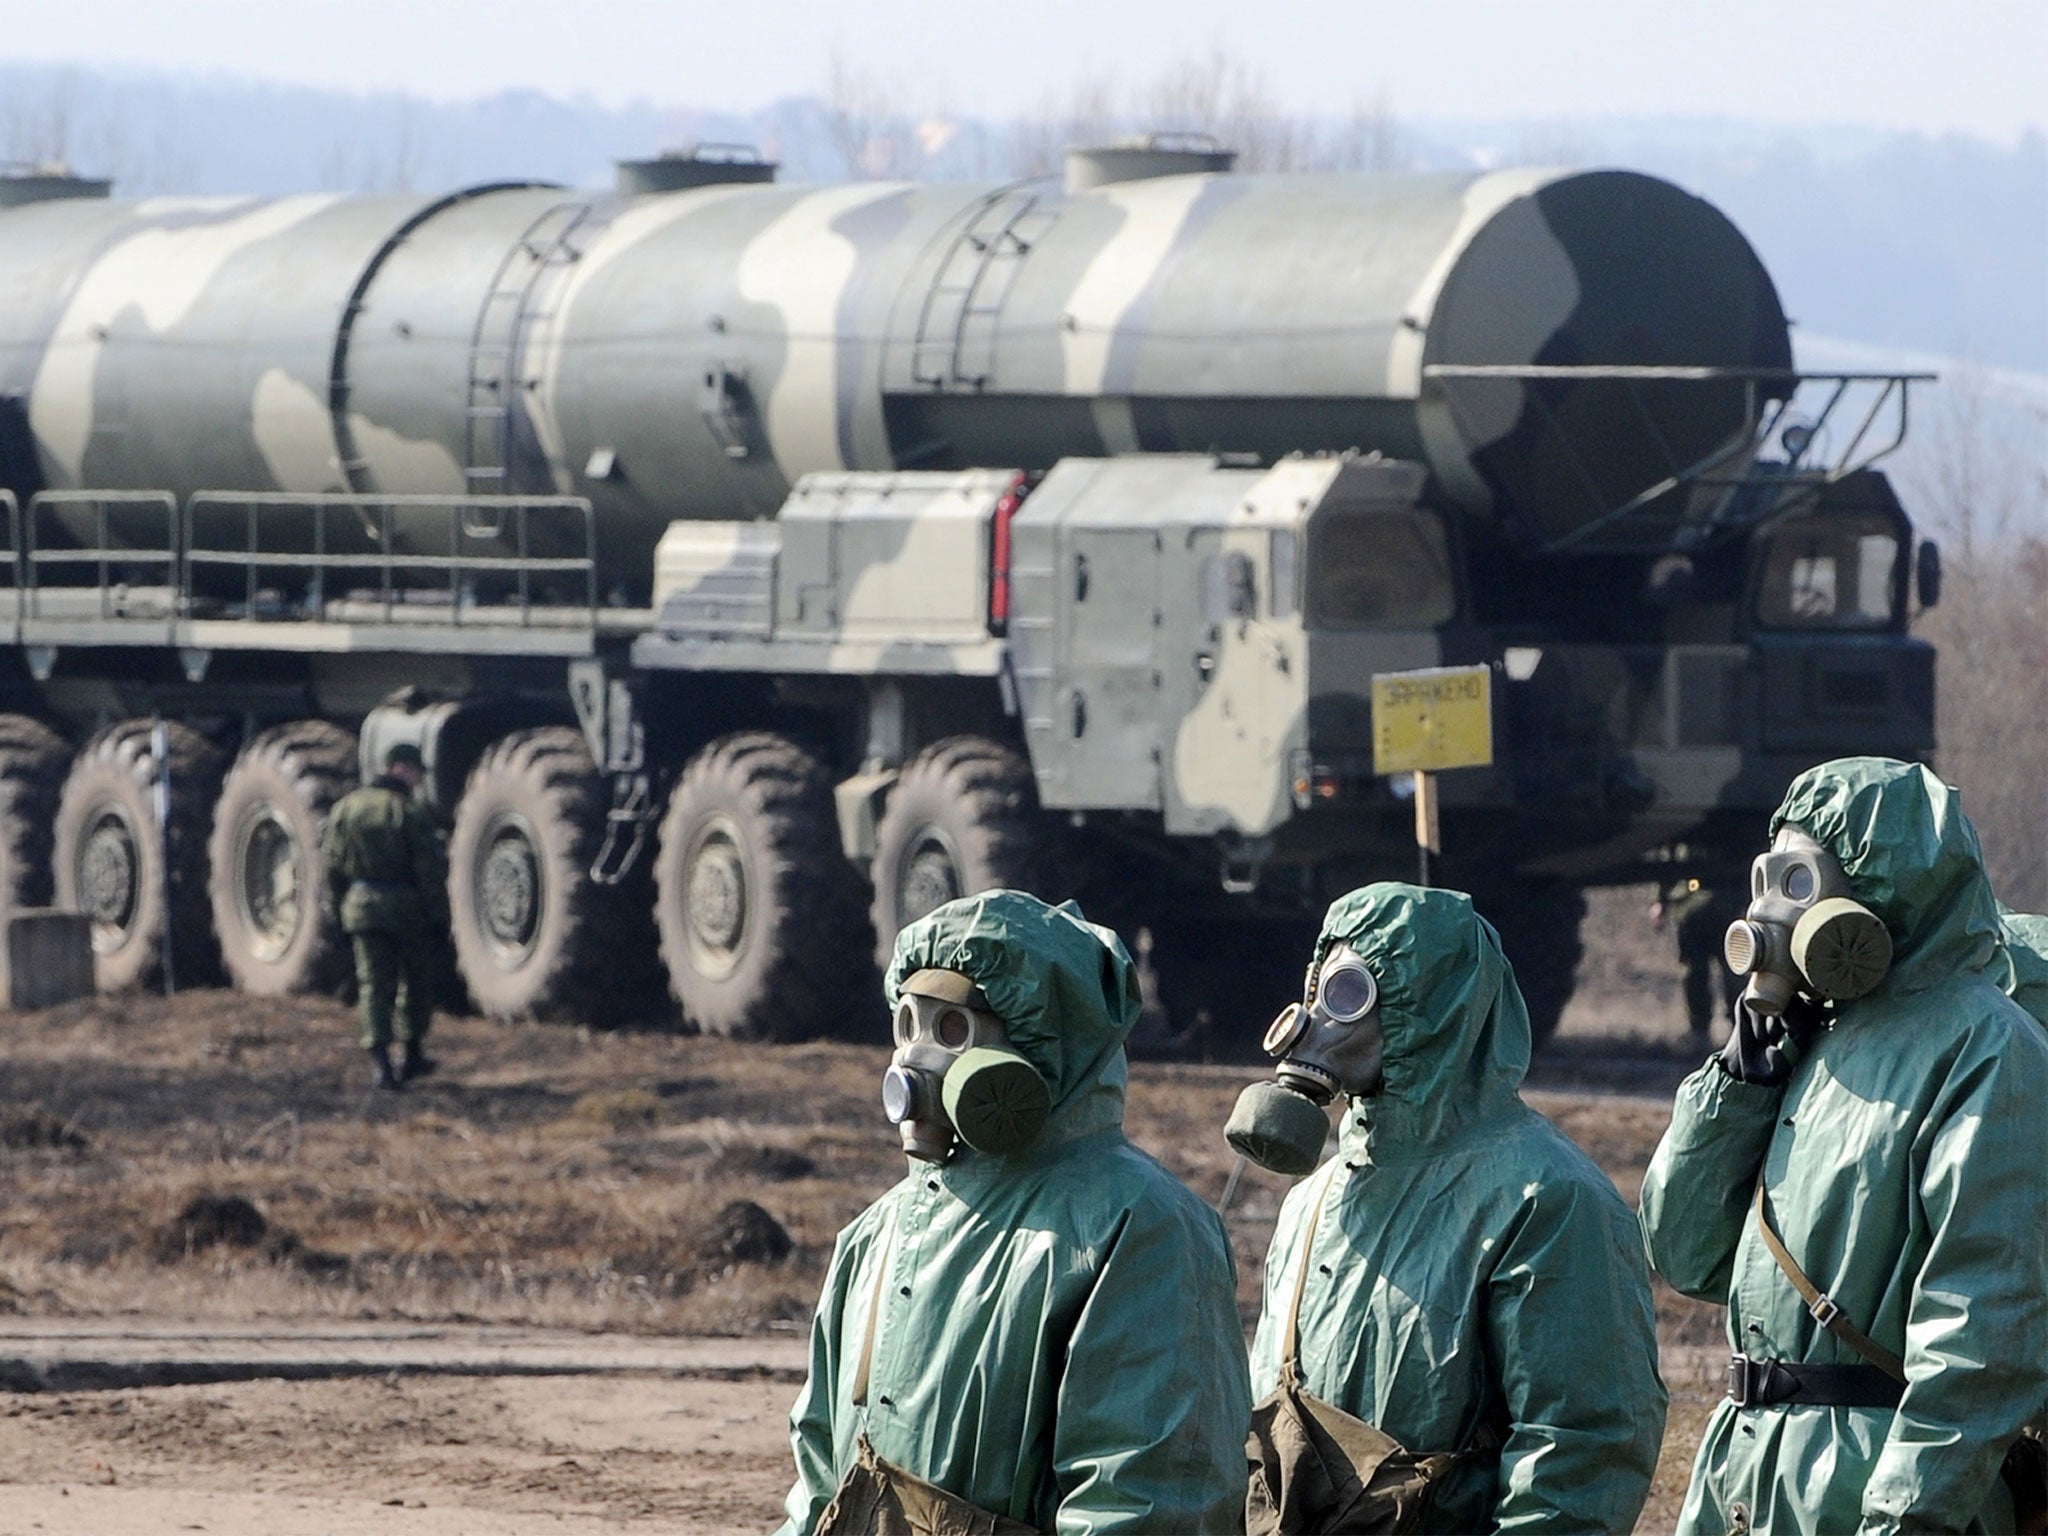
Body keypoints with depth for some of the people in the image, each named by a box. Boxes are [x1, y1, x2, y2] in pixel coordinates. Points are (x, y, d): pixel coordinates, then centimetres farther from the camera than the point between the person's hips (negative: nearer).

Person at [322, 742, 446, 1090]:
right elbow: (429, 868, -12)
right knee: (415, 982, 13)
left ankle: (379, 1059, -10)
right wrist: (438, 913, -5)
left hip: (362, 906, 4)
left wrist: (338, 907, 17)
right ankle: (411, 1055, 19)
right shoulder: (409, 812, -11)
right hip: (407, 906, -4)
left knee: (373, 983, 3)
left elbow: (334, 863, 9)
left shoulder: (345, 809, 5)